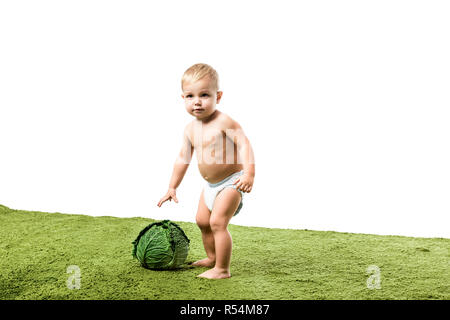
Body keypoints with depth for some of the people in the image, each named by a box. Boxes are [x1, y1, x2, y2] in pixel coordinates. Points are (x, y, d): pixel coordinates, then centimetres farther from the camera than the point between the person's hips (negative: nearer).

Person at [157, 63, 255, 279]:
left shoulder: (223, 122, -21)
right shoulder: (191, 129, 2)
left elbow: (243, 144, -27)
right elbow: (183, 159, 12)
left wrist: (249, 173, -40)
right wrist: (172, 187, 15)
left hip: (232, 181, -9)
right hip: (211, 185, 9)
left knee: (217, 222, -16)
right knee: (202, 221, 19)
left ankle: (222, 269, -6)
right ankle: (212, 257, 39)